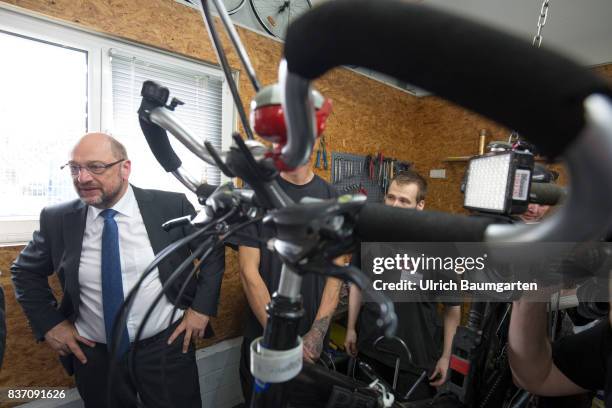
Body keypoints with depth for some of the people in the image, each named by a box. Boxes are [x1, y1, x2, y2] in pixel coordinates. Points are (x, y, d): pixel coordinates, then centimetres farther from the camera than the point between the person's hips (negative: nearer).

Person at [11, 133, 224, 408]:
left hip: (167, 346, -2)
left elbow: (213, 251, -2)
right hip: (93, 355, 3)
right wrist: (49, 323, 1)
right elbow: (25, 270, 10)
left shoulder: (172, 207, -13)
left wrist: (202, 307, -8)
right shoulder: (57, 220, -6)